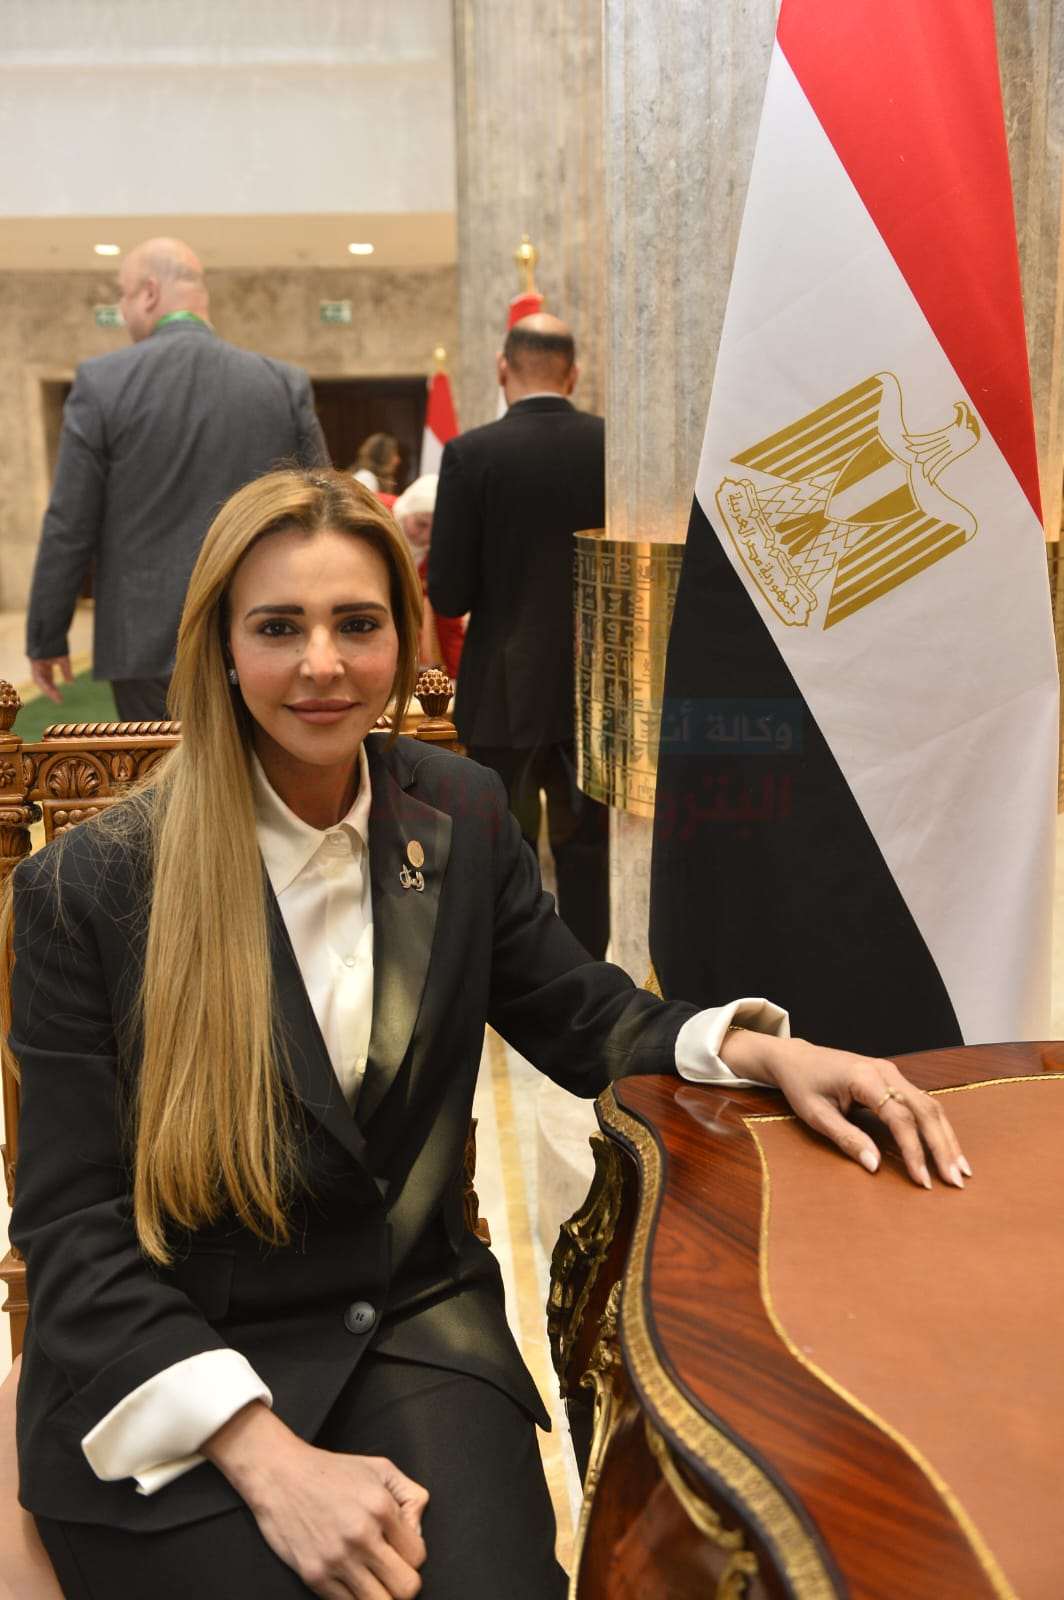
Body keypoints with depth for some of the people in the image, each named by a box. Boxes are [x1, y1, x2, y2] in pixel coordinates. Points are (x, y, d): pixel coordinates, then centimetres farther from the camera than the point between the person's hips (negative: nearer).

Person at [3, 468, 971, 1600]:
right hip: (164, 1389, -2)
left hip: (414, 1326, 3)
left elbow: (588, 1025, 11)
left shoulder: (460, 818, 2)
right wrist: (269, 1456, -20)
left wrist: (758, 1049, -10)